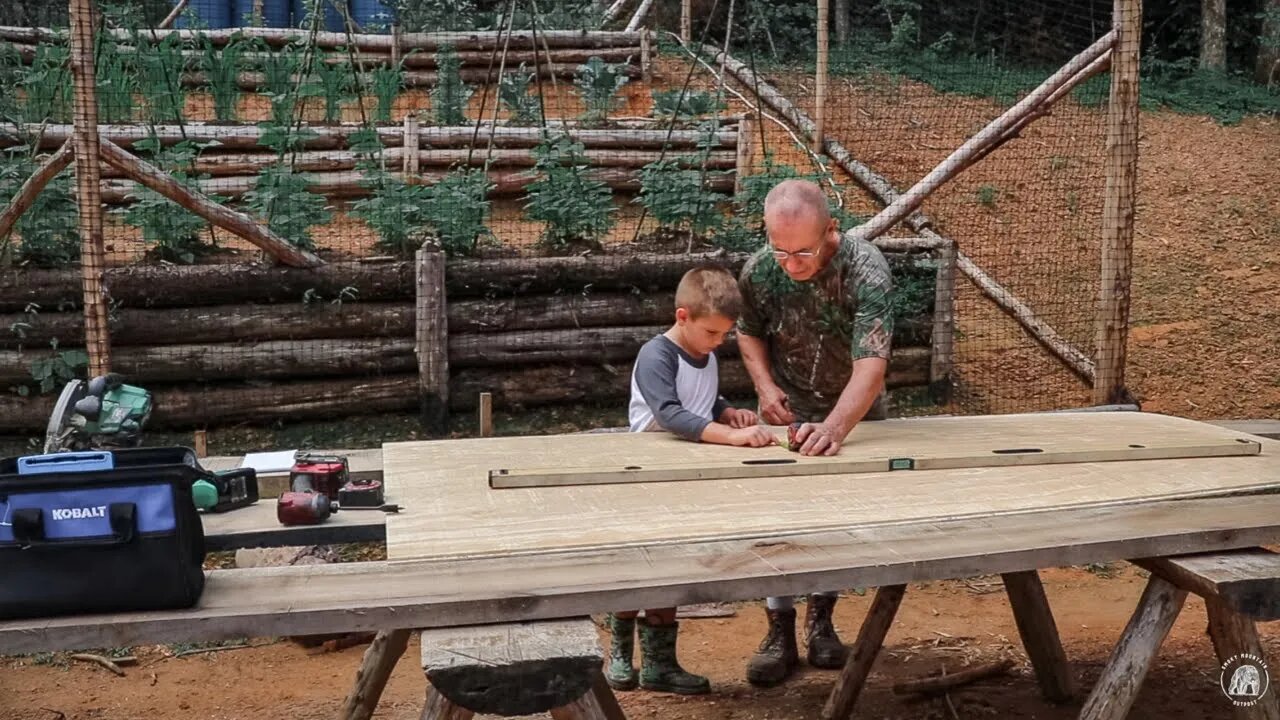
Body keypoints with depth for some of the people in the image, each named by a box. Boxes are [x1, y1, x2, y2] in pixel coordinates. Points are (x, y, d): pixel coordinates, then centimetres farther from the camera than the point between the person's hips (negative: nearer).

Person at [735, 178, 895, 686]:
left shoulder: (866, 271, -32)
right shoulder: (758, 270, -20)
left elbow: (871, 364, -41)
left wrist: (835, 428, -55)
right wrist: (765, 386, -16)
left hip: (852, 411, -1)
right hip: (788, 409, 1)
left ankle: (821, 618, 27)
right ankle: (780, 629, 7)